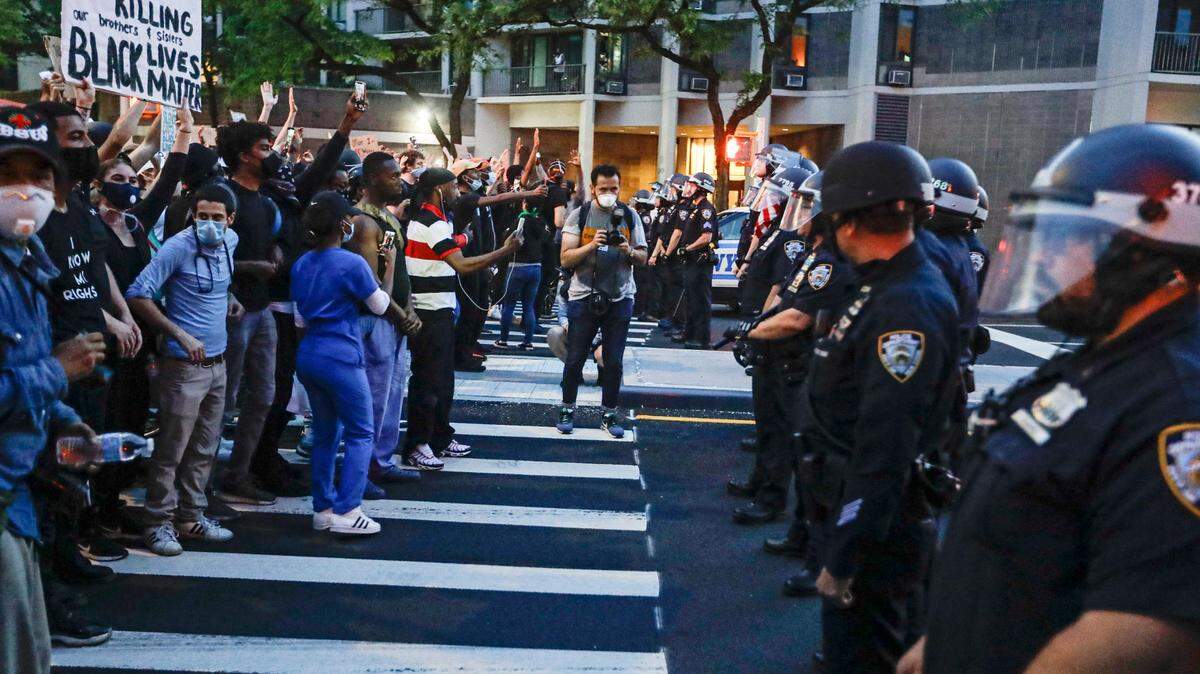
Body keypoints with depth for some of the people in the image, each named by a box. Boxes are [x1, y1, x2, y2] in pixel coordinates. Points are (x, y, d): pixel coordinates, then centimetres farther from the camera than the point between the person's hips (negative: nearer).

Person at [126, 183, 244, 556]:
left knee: (204, 448, 14)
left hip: (217, 362, 7)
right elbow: (138, 295, -18)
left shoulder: (230, 241, 6)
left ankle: (191, 516, 26)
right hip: (185, 365, -7)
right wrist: (180, 335, -23)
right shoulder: (178, 248, -15)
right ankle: (159, 523, 11)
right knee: (171, 449, 0)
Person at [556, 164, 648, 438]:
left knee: (614, 361, 6)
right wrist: (592, 245, -21)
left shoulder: (630, 216, 5)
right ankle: (567, 409, 20)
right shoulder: (579, 215, -1)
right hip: (584, 296, -1)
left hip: (619, 298, 2)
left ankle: (609, 413, 18)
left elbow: (643, 259, 7)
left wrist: (628, 251, -14)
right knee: (575, 358, 5)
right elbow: (566, 259, -6)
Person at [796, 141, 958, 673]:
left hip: (873, 530, -10)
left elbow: (884, 453, -28)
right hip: (845, 509, 10)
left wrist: (845, 559, -25)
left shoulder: (908, 308, -25)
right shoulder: (887, 290, 9)